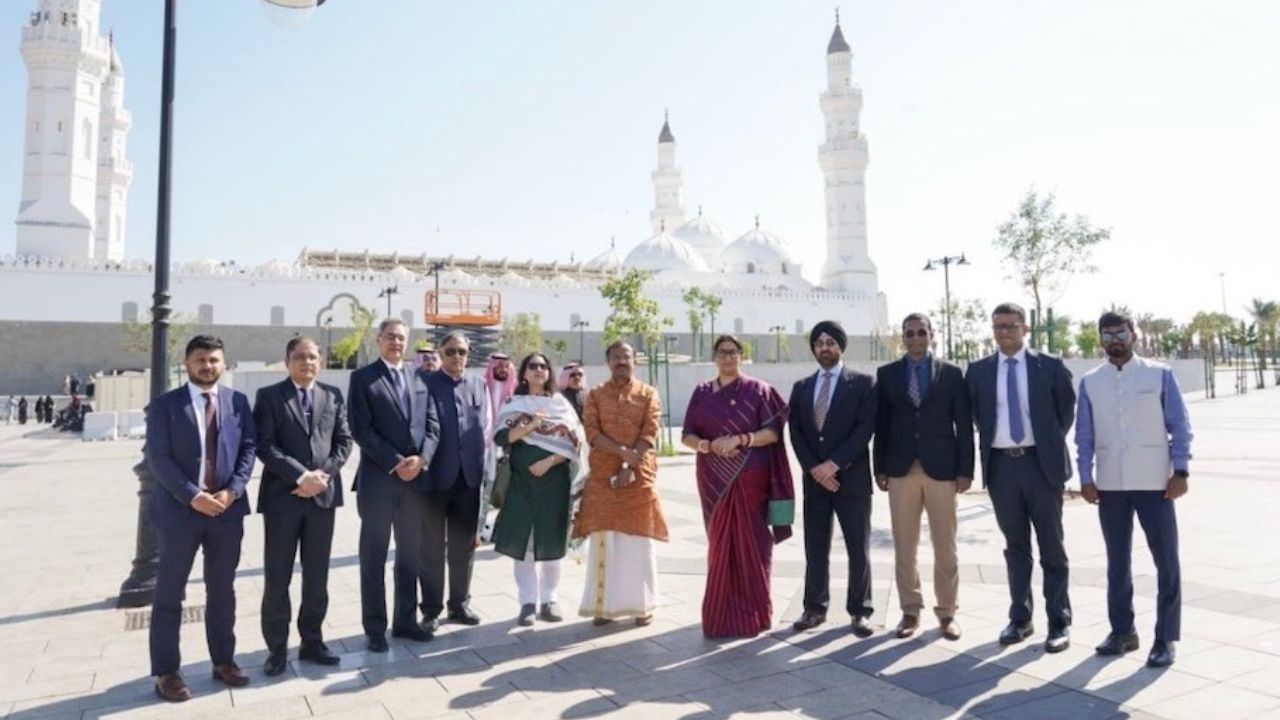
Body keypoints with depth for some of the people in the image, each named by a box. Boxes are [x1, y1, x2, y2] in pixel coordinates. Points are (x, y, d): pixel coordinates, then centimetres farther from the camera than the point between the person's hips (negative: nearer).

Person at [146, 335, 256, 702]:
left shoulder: (238, 401, 7)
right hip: (179, 510, -2)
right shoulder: (164, 405, -2)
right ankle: (166, 672, 16)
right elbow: (157, 458, -9)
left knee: (222, 590, 12)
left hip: (227, 508, 3)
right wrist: (192, 496, -17)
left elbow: (248, 448, 3)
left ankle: (223, 661, 25)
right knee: (169, 594, 5)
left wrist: (232, 491, -11)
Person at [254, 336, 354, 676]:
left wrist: (324, 475, -9)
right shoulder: (269, 396, 1)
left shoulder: (333, 396, 11)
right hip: (282, 496, -3)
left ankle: (312, 641, 22)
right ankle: (277, 647, 16)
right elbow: (264, 445, -8)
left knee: (317, 576, 10)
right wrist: (301, 476, -17)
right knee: (277, 577, 4)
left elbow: (344, 441, 6)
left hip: (323, 495, 3)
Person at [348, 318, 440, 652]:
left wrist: (421, 459, -10)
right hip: (378, 479, -4)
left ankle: (405, 620, 25)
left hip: (416, 479, 5)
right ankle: (375, 629, 14)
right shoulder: (362, 378, -1)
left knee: (410, 556, 13)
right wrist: (396, 463, -15)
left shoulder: (420, 379, 12)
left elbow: (432, 425, 7)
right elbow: (361, 430, -10)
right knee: (374, 558, 5)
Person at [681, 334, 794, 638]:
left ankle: (752, 613, 11)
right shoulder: (701, 393, 9)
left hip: (750, 478, -2)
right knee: (719, 543, 5)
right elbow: (688, 435, 5)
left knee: (750, 543, 0)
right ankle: (721, 613, 13)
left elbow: (773, 432, -5)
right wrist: (709, 445, -15)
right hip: (714, 479, 2)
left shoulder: (758, 390, 2)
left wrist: (740, 439, -19)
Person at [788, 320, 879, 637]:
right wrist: (814, 468, -9)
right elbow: (795, 432, 5)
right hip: (814, 477, 3)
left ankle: (859, 611, 15)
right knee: (815, 547, 7)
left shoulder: (863, 382, -1)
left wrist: (834, 464, -16)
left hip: (851, 477, -3)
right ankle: (815, 608, 17)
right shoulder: (801, 387, 11)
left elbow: (865, 428, -10)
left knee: (858, 548, 4)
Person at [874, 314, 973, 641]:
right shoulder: (886, 374, 7)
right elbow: (881, 424, 6)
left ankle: (947, 612, 17)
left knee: (945, 547, 6)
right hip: (901, 469, 1)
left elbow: (964, 424, 2)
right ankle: (910, 611, 17)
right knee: (904, 546, 6)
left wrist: (965, 469, -3)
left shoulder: (951, 373, 4)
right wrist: (880, 468, 1)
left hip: (941, 468, -1)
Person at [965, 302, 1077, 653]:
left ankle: (1060, 623, 15)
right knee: (1015, 546, 11)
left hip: (1041, 463, -2)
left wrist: (1053, 442, 5)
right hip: (1001, 465, 2)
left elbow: (1067, 408, 9)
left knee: (1051, 547, 6)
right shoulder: (978, 371, 5)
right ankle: (1020, 618, 21)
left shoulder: (1050, 366, 0)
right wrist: (988, 440, 7)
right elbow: (973, 413, 15)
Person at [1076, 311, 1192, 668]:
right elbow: (1084, 435, 6)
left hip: (1155, 482, -2)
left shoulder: (1160, 375, 0)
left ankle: (1166, 638, 15)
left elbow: (1180, 426, 0)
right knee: (1117, 561, 12)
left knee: (1166, 562, 3)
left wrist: (1181, 470, -8)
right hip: (1110, 485, 2)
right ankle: (1122, 630, 25)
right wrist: (1086, 478, 1)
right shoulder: (1090, 382, 5)